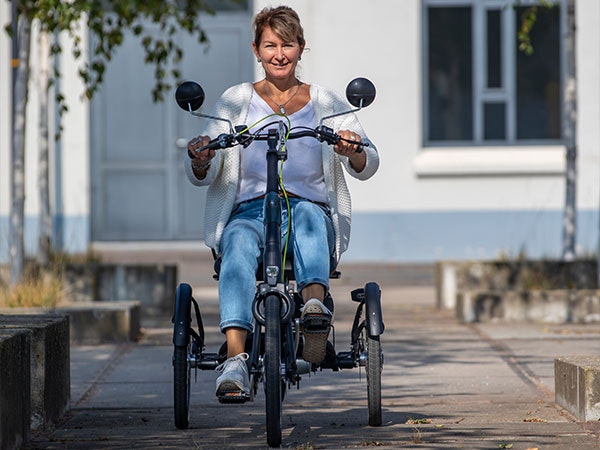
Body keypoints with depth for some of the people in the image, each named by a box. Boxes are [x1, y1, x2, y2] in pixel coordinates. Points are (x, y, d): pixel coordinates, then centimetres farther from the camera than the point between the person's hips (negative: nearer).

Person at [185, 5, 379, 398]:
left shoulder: (326, 103, 14)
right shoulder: (236, 101, 13)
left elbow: (367, 167, 3)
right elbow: (202, 176, 7)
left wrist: (354, 152, -22)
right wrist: (201, 160, -18)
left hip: (310, 209, 0)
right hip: (248, 212, 0)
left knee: (308, 214, -36)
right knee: (240, 244, -35)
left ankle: (314, 308, -61)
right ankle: (236, 359, -51)